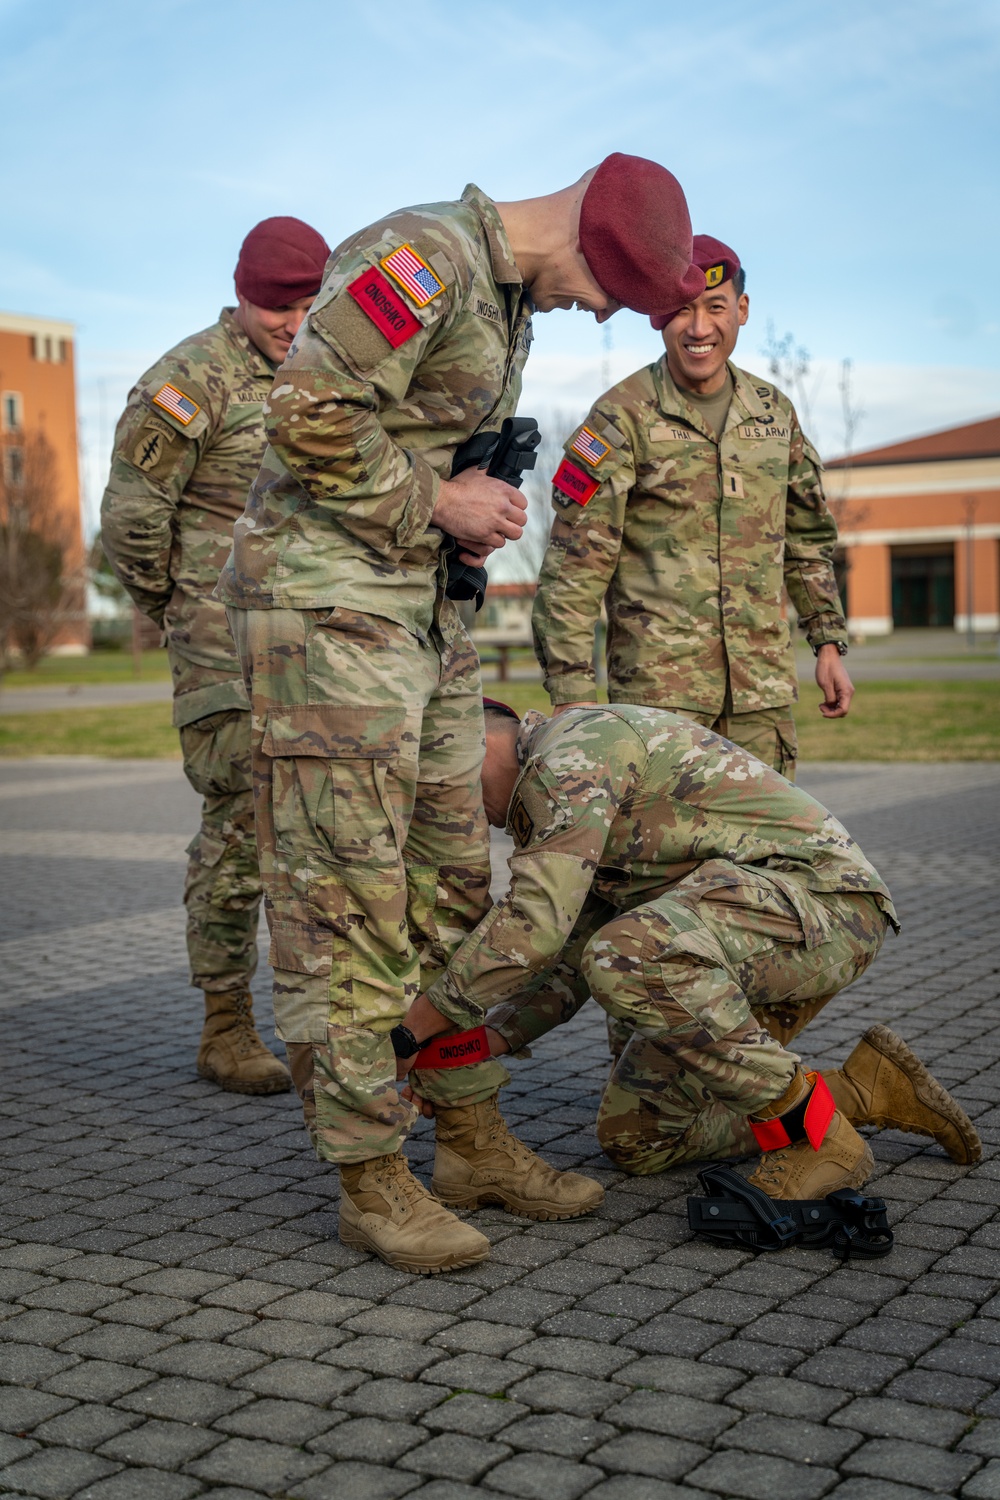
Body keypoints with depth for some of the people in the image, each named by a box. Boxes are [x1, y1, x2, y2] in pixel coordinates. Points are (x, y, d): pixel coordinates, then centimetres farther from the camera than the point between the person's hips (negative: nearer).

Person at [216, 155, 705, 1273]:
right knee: (346, 888, -6)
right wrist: (439, 501, -12)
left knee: (448, 877, 11)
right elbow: (308, 418, -22)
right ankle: (371, 1181, 1)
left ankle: (474, 1136, 21)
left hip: (420, 601, 10)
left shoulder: (505, 297, 17)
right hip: (324, 589, -10)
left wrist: (477, 513, 7)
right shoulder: (425, 256, -15)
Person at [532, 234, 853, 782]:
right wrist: (572, 694, -12)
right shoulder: (623, 417, -4)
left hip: (763, 683, 5)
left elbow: (807, 539, 23)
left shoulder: (775, 411, 12)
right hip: (657, 683, -5)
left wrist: (829, 643, 17)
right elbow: (573, 567, -7)